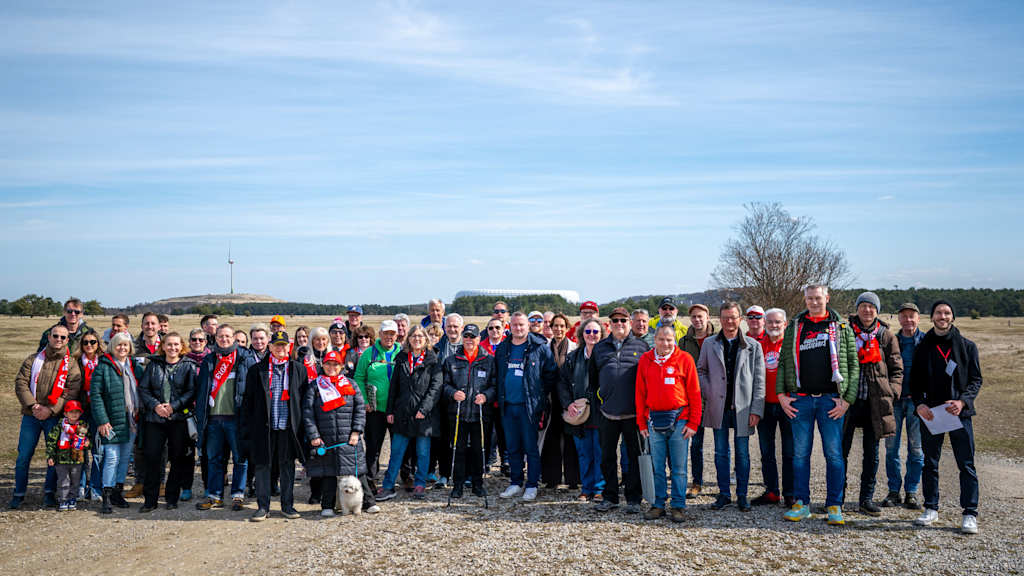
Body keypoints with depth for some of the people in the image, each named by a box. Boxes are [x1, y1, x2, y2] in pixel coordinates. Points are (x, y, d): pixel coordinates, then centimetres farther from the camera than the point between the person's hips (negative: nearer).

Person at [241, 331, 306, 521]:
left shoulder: (298, 369, 7)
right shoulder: (257, 370, 6)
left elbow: (304, 398, 8)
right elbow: (248, 400, 5)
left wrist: (301, 424, 2)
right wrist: (244, 427, 0)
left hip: (288, 426, 0)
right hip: (264, 426, 0)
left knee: (287, 465, 7)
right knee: (262, 465, 2)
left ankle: (287, 505, 16)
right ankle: (263, 507, 11)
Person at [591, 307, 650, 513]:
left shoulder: (641, 347, 5)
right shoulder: (600, 347, 12)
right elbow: (593, 377, 20)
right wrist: (600, 396, 12)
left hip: (633, 412, -2)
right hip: (608, 411, 3)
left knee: (634, 456, 3)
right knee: (607, 456, 8)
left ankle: (633, 499, 12)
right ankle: (610, 497, 19)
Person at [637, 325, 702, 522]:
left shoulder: (684, 359, 0)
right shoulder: (645, 360, 7)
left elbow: (694, 393, 0)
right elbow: (640, 393, 9)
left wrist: (693, 423, -4)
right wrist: (642, 423, 4)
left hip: (679, 420, -2)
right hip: (654, 420, 2)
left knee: (678, 467, 2)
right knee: (657, 467, 6)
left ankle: (678, 506, 11)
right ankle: (658, 505, 16)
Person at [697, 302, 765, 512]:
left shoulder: (753, 346, 2)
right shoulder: (709, 345, 6)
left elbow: (759, 381, 0)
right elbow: (701, 370, 16)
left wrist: (756, 409, -6)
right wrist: (707, 393, 0)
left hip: (742, 408, -1)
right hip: (718, 407, 2)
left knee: (742, 453, 5)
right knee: (721, 452, 8)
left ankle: (742, 495, 15)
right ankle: (724, 494, 17)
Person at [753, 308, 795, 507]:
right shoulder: (759, 346, 7)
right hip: (765, 405, 3)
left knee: (789, 452, 3)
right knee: (766, 452, 9)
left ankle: (790, 494, 11)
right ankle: (771, 492, 18)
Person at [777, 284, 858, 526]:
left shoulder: (842, 328, 7)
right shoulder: (794, 328, 11)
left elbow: (853, 365, 3)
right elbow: (783, 363, 11)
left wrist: (848, 399, -5)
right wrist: (781, 394, 1)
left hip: (830, 399, -1)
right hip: (800, 399, 2)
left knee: (834, 453, 0)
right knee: (800, 453, 5)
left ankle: (834, 506, 10)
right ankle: (801, 503, 14)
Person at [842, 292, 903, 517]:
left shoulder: (886, 336, 8)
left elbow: (896, 369, 12)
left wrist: (891, 392, -2)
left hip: (875, 402, 2)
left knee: (871, 452, 7)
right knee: (841, 449, 1)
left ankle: (867, 499, 16)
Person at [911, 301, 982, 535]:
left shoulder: (967, 347, 5)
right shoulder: (923, 348, 8)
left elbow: (976, 379, 3)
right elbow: (915, 381, 7)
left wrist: (963, 401, -14)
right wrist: (919, 404, -11)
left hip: (960, 413, -1)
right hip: (930, 413, 2)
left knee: (966, 464, -1)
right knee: (930, 463, 8)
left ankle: (970, 514, 5)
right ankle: (931, 509, 19)